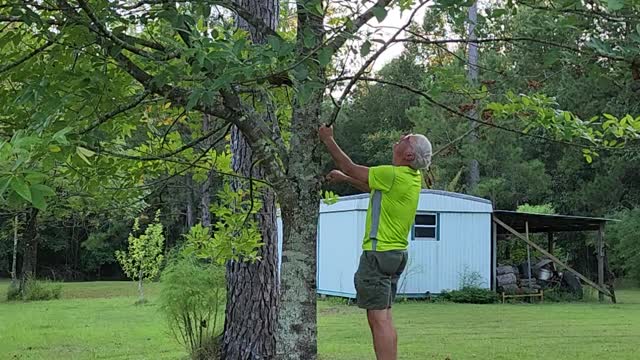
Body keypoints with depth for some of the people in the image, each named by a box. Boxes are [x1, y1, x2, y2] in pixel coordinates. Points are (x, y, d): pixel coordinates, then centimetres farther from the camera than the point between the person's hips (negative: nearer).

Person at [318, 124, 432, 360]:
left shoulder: (393, 175, -19)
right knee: (385, 318, 14)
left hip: (379, 252, -9)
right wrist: (344, 178, 27)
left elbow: (350, 168, -8)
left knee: (378, 319, -10)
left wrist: (328, 139, 3)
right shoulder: (413, 177, 9)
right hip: (397, 254, 9)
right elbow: (372, 187, 24)